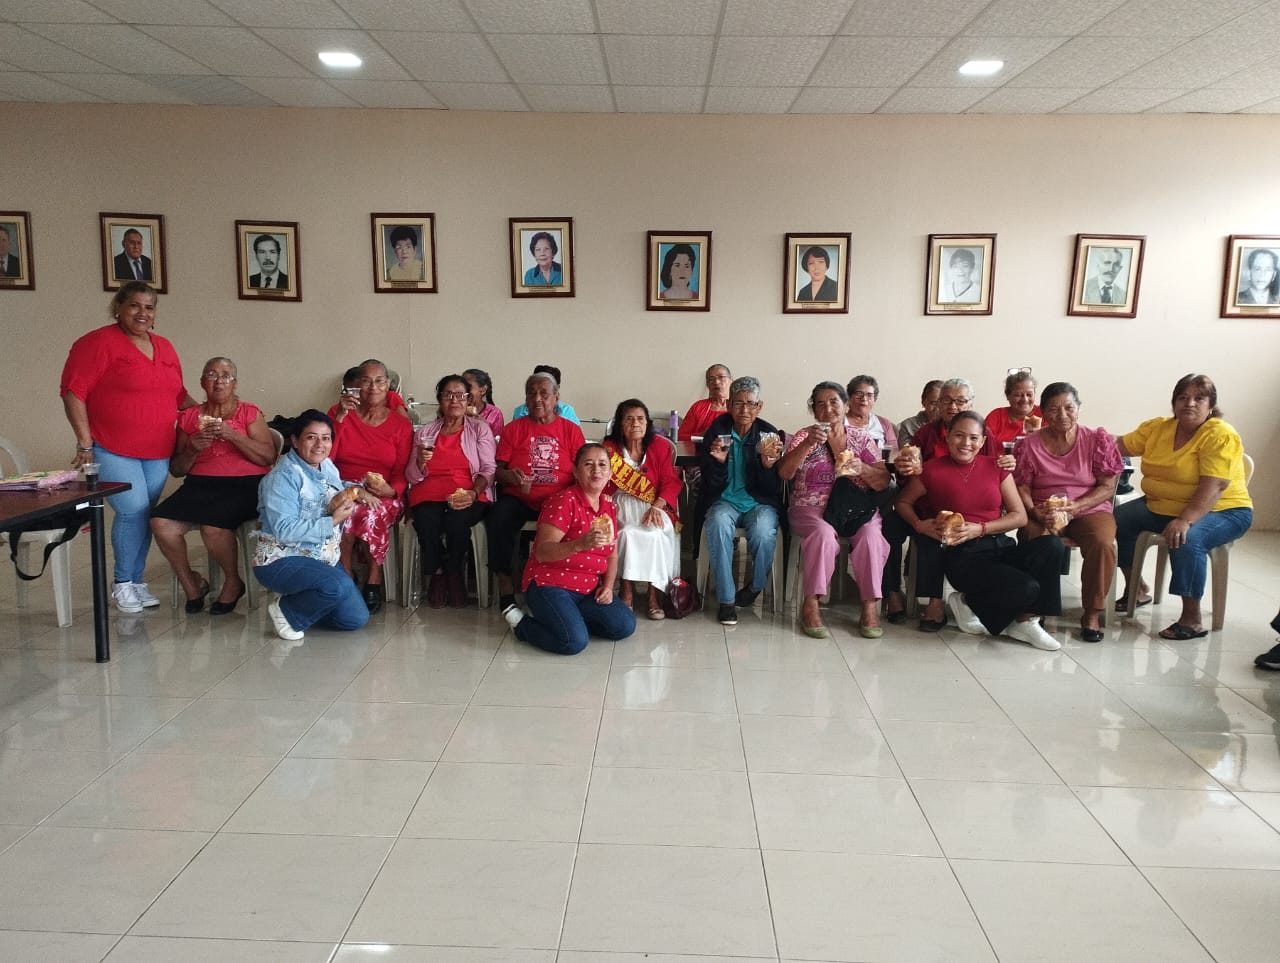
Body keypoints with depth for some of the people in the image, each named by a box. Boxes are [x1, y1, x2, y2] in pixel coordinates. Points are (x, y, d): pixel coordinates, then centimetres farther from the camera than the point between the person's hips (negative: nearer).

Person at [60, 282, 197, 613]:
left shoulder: (164, 347, 13)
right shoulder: (98, 343, -6)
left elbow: (178, 395, 23)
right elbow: (73, 393, -10)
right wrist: (85, 444, -14)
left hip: (157, 452, 6)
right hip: (112, 451, -6)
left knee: (145, 515, 7)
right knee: (133, 510, -13)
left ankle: (137, 582, 21)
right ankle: (123, 583, 6)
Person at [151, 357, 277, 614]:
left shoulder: (249, 413, 8)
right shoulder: (188, 417, 16)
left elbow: (268, 457, -5)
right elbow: (176, 470, 16)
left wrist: (232, 435, -14)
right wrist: (192, 449, -5)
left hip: (244, 486, -4)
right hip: (200, 484, 4)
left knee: (213, 527, -32)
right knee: (161, 523, -23)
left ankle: (233, 582, -1)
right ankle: (191, 582, 2)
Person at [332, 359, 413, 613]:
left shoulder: (400, 424, 10)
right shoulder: (340, 414, 11)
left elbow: (402, 473, 5)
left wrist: (390, 490, -18)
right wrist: (340, 417, -9)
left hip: (383, 495, -1)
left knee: (371, 510, -37)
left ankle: (373, 580, -22)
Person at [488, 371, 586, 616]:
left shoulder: (571, 430, 12)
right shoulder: (513, 429, 12)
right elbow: (497, 470, 8)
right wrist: (509, 476, -16)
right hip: (517, 498, 1)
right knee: (498, 519, -32)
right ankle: (505, 582, -19)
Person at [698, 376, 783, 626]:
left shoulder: (770, 434, -1)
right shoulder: (716, 431, 0)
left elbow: (773, 489, -1)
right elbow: (711, 484, 0)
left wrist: (768, 465, -22)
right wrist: (718, 461, -21)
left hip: (760, 502, 0)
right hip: (725, 500, 0)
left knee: (763, 532, -33)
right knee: (718, 525, -34)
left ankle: (755, 587, -2)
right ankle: (726, 600, -22)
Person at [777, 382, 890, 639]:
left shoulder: (862, 438, 13)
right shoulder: (804, 436, 8)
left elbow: (883, 483, 6)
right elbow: (784, 473, -8)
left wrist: (862, 469, -14)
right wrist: (808, 444, -20)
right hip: (812, 508, -2)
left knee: (871, 536, -30)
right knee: (824, 533, -35)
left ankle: (870, 607, -20)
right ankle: (811, 605, -25)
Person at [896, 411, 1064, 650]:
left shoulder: (996, 467, 9)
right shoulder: (932, 470, 1)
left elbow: (1020, 516, 6)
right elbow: (903, 502, 12)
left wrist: (979, 529, -8)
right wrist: (919, 525, -8)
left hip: (999, 546, 4)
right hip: (961, 555, -4)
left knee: (1052, 545, -26)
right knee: (1024, 588, -28)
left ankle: (1025, 619, -7)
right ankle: (967, 602, 4)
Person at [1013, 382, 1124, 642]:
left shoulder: (1098, 440, 2)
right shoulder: (1029, 445, 3)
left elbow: (1108, 487, -1)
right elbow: (1021, 488, 1)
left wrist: (1074, 507, -16)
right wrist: (1036, 512, -19)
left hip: (1090, 510, 1)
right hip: (1042, 514, 0)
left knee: (1103, 544, -32)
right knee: (1038, 544, -35)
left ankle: (1091, 614, -14)